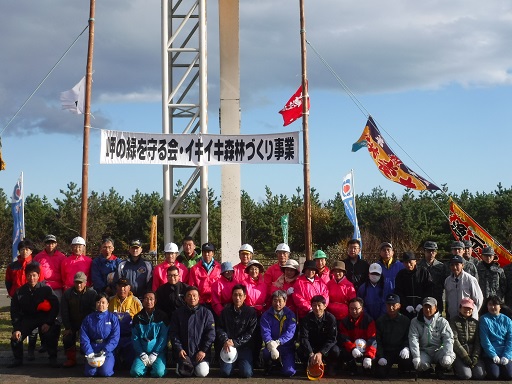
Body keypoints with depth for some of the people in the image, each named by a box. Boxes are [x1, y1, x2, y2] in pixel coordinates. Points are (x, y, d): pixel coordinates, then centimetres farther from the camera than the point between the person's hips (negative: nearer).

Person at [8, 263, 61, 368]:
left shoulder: (46, 289, -8)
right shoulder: (19, 292, -3)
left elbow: (55, 308, -8)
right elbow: (15, 312, -1)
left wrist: (48, 323, -19)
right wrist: (17, 329, -13)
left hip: (44, 318, -2)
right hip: (27, 319, 2)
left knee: (50, 334, -29)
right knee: (15, 337, -18)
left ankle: (53, 359, -8)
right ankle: (18, 359, 8)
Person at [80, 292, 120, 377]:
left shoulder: (113, 318, 1)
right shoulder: (88, 318, 7)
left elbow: (114, 337, -7)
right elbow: (84, 337, -1)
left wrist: (104, 351, -18)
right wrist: (89, 352, -14)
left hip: (108, 350, -2)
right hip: (93, 349, 2)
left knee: (105, 372, -22)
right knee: (90, 372, -18)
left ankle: (109, 363, 11)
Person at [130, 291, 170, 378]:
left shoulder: (162, 316, 1)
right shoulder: (137, 318, 7)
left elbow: (163, 337, -3)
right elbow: (135, 338, 3)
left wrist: (154, 354, -12)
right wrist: (142, 354, -9)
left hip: (157, 352, -2)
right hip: (142, 352, 2)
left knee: (158, 373, -27)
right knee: (135, 372, -23)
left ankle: (154, 365, 7)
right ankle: (147, 367, 9)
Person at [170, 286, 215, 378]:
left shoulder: (206, 313, 3)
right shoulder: (178, 313, 6)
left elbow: (211, 333, -2)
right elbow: (173, 333, 3)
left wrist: (204, 350, -10)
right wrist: (179, 349, -8)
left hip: (201, 351, 0)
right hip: (184, 351, 0)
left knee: (202, 373, -18)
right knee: (186, 372, -21)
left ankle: (203, 364, 15)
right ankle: (181, 365, 13)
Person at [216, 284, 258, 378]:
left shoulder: (251, 312, 0)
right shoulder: (226, 311, 8)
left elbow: (250, 333, -6)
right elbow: (219, 328, 3)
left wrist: (235, 342, -14)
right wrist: (225, 341, -15)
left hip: (244, 347, -1)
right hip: (227, 346, 1)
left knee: (246, 373, -17)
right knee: (225, 373, -16)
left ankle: (241, 362, 19)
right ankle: (234, 363, 20)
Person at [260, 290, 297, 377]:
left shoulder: (290, 315, -2)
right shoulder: (266, 315, -1)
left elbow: (290, 332, -15)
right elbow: (265, 332, -14)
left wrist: (278, 342, -32)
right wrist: (270, 343, -37)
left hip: (287, 347, 0)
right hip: (271, 344, 0)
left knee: (289, 372, -17)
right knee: (267, 352, -35)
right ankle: (268, 367, 0)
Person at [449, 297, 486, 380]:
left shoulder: (475, 323, 13)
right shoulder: (454, 322, 1)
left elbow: (478, 342, 5)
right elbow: (454, 341, -8)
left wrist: (475, 356, -10)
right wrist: (465, 356, -15)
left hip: (473, 354, 3)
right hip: (459, 354, -3)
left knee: (480, 375, -19)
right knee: (466, 375, -24)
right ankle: (457, 368, 9)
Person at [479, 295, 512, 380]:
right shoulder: (484, 319, -1)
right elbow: (484, 339, -8)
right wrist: (493, 355, -15)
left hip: (504, 355, 2)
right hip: (490, 355, -2)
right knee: (494, 375, -21)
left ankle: (501, 367, 15)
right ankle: (492, 366, 13)